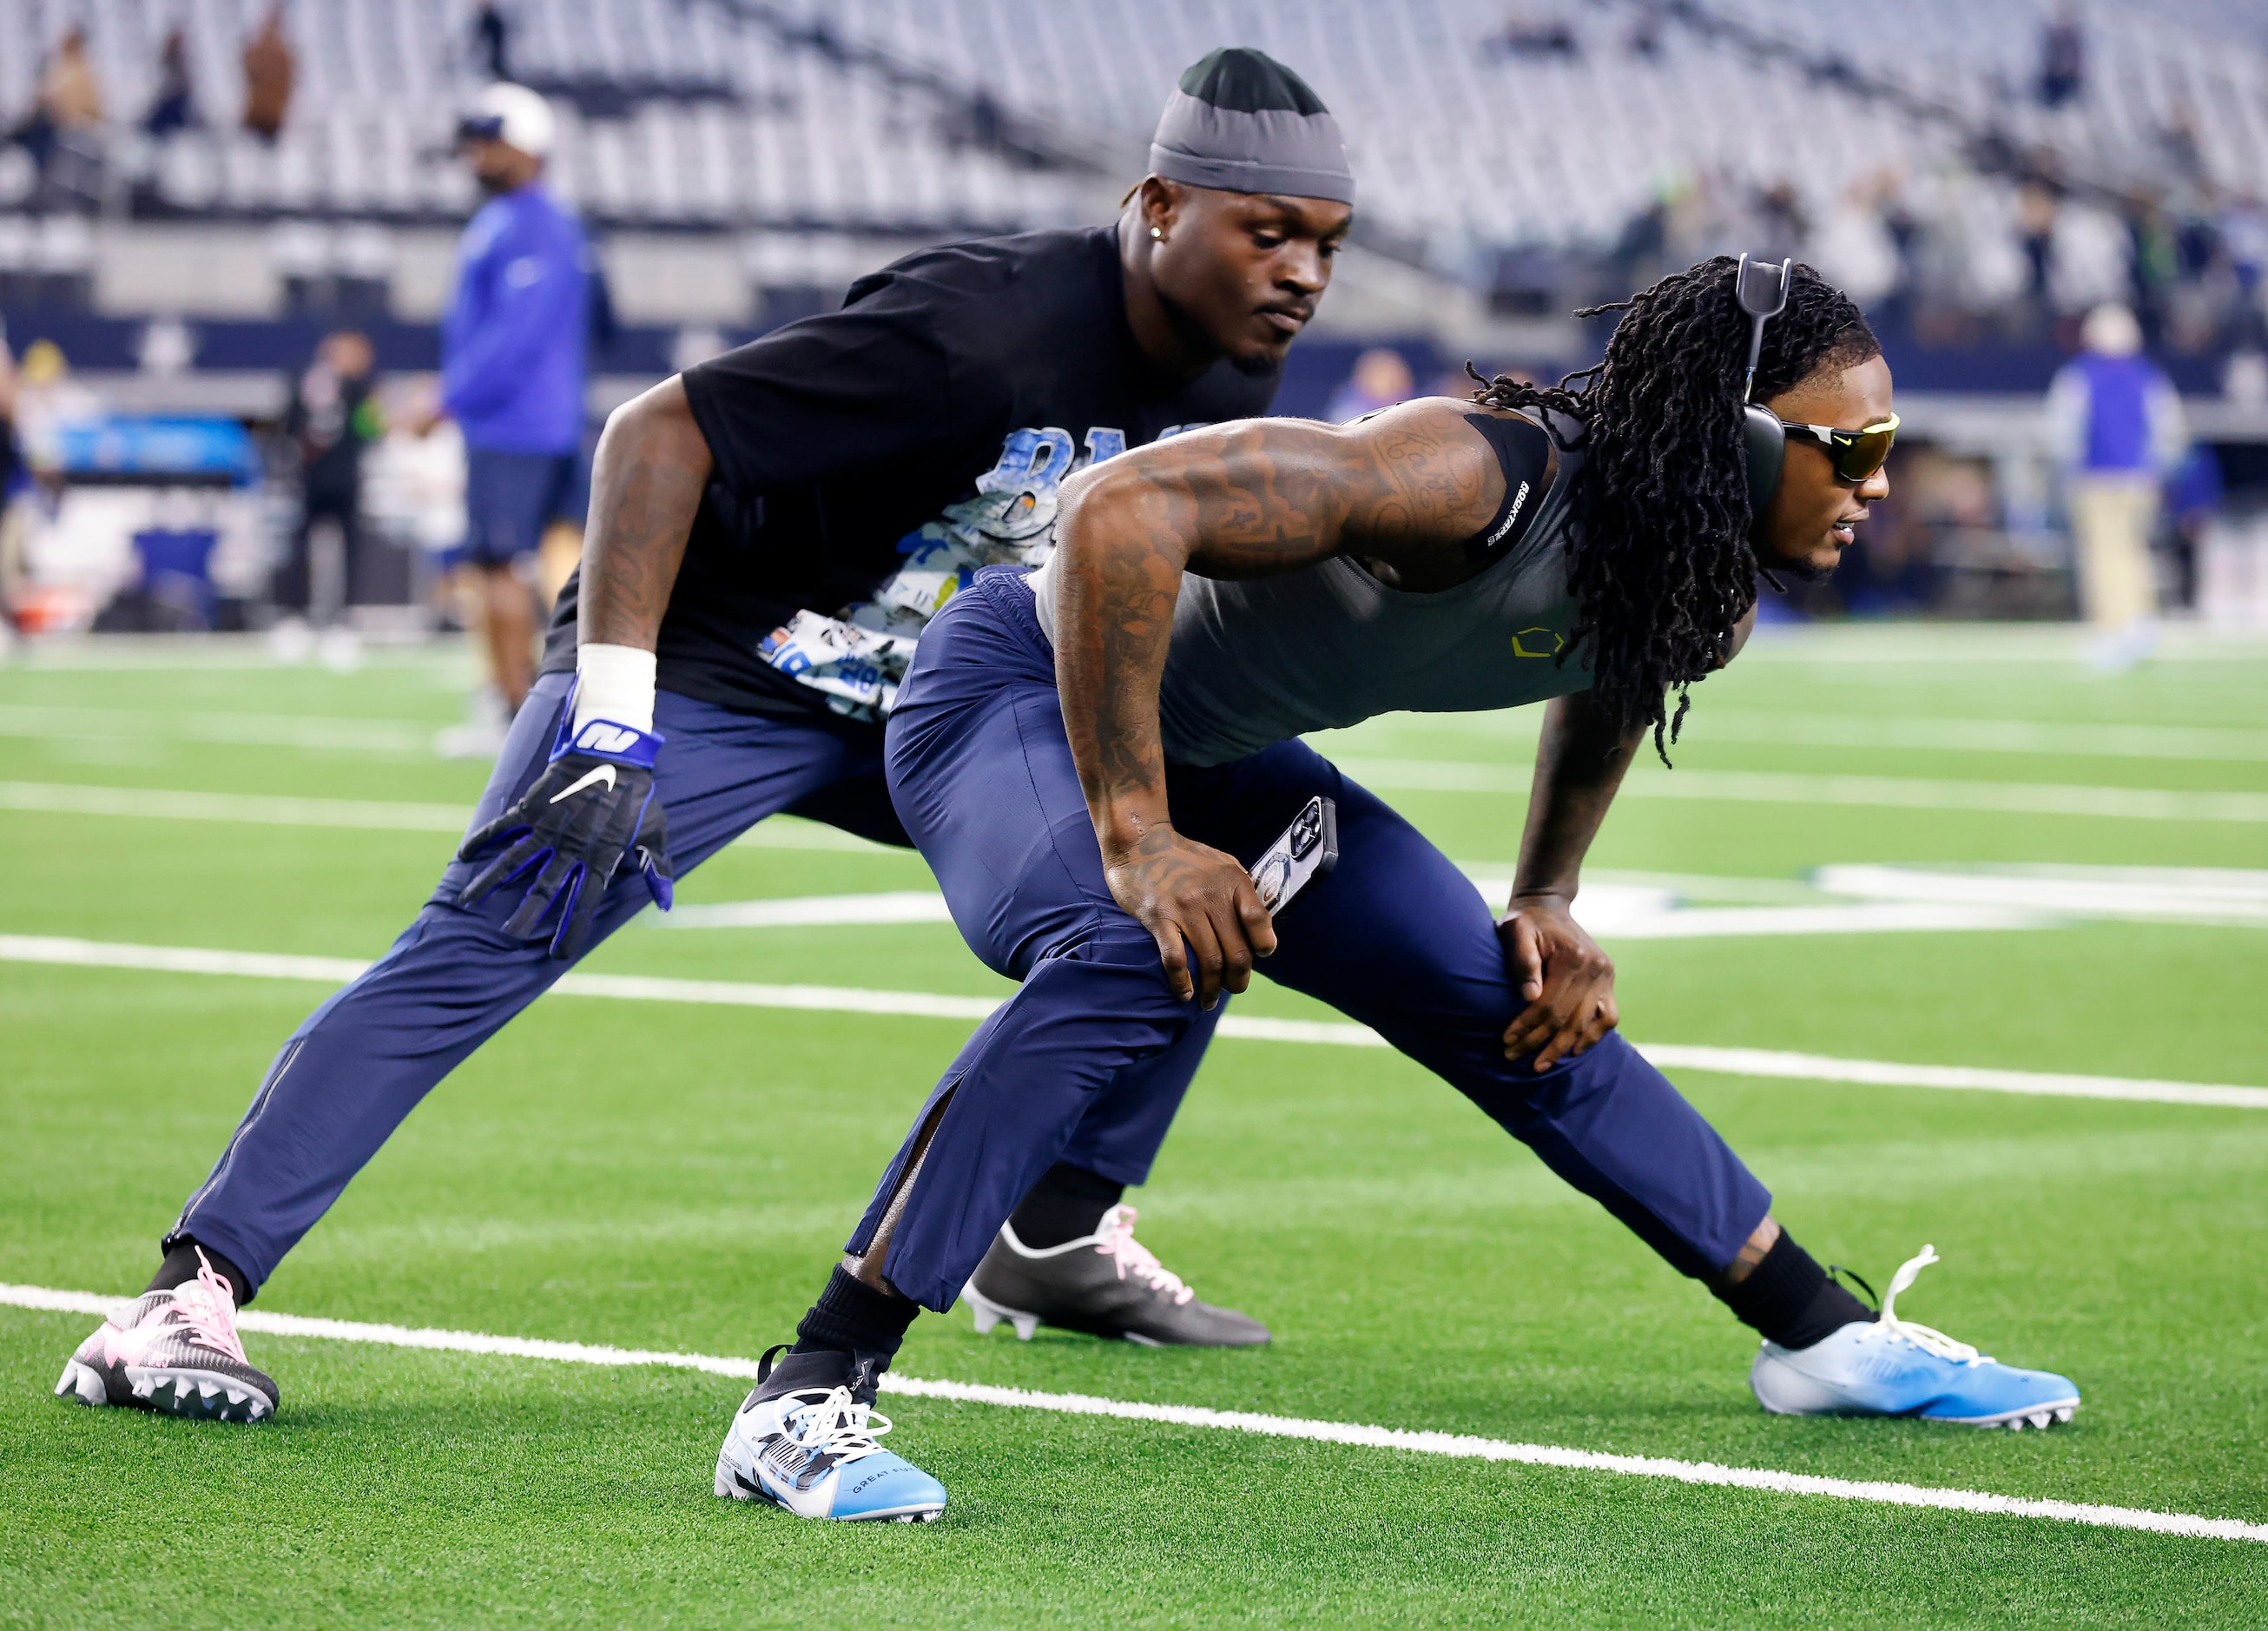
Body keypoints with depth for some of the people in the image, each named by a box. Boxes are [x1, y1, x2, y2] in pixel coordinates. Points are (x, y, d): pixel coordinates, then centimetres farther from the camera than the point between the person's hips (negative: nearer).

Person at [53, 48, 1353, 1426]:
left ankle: (1065, 1235, 14)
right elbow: (659, 432, -31)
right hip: (704, 674, -8)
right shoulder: (985, 330, -30)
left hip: (921, 702, 8)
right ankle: (189, 1294, -23)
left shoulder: (1232, 378, -5)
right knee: (481, 951, -22)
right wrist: (610, 726, -36)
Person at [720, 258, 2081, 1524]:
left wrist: (1549, 902, 6)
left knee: (1534, 1015, 9)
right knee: (1134, 955, -36)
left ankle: (1824, 1335, 27)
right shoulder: (1480, 476, -37)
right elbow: (1122, 508, -42)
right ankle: (806, 1401, -35)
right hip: (1033, 685, -8)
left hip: (1215, 754, 8)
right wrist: (1135, 840, -39)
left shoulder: (1705, 610, -10)